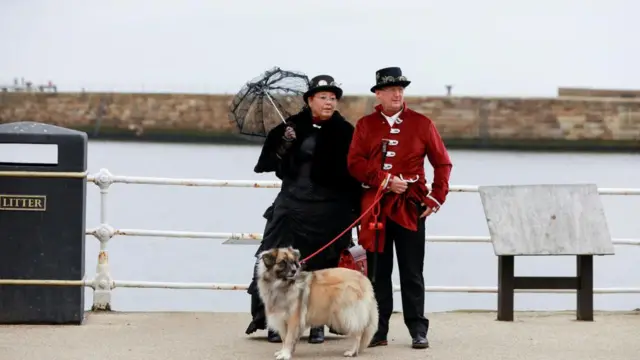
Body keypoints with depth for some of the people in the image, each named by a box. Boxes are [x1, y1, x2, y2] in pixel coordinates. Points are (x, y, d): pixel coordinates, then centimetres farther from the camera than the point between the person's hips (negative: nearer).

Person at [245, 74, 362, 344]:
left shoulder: (344, 132, 0)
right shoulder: (293, 127, 4)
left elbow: (353, 173, -1)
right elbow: (272, 163, 5)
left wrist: (355, 208, -6)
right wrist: (283, 144, -14)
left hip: (328, 210, -1)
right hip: (292, 206, 2)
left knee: (322, 267, 4)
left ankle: (317, 323, 13)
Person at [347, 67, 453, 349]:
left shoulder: (421, 124, 4)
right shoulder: (365, 125, 8)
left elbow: (442, 163, 6)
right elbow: (355, 163, -2)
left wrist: (436, 198, -3)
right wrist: (386, 181, -14)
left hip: (410, 207, -1)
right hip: (374, 206, 1)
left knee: (412, 273, -1)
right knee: (378, 273, 5)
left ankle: (418, 331, 3)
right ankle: (378, 330, 10)